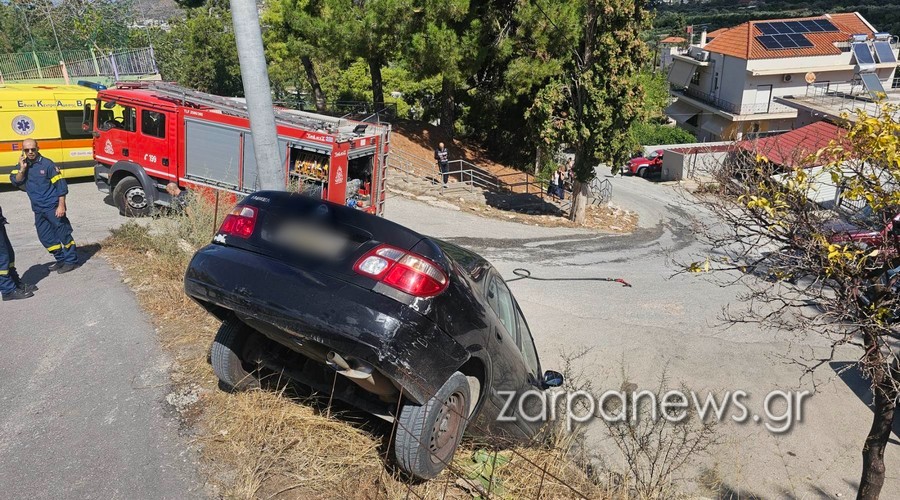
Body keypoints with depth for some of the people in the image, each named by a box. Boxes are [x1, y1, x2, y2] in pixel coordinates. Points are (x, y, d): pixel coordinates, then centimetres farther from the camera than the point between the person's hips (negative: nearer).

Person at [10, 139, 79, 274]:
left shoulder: (47, 164, -11)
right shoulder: (23, 165, 9)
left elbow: (61, 185, -12)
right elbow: (16, 182, -1)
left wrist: (61, 206, -16)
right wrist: (22, 169, -15)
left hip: (53, 207, -7)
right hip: (38, 209, 7)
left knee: (63, 233, -3)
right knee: (45, 237, 12)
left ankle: (71, 261, 6)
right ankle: (61, 259, 24)